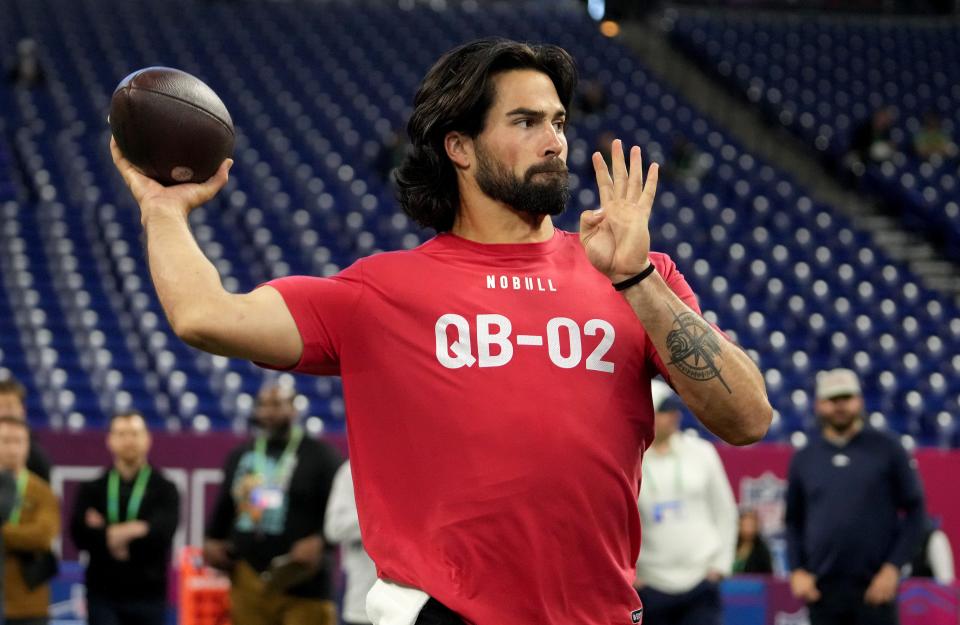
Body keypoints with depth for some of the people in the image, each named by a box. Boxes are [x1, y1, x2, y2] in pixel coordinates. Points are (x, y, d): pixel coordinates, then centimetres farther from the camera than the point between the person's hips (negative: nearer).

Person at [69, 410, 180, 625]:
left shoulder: (164, 490, 3)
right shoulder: (92, 490, 7)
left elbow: (162, 532, -14)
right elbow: (80, 534, -8)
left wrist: (104, 534, -13)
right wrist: (134, 531, -16)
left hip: (148, 597, 0)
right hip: (103, 596, 0)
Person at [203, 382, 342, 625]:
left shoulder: (319, 456, 0)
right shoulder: (240, 456, 18)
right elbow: (223, 507, 30)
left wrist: (320, 542, -20)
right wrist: (211, 539, 14)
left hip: (301, 582, -5)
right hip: (248, 581, 5)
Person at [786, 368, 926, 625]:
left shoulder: (887, 449, 2)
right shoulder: (804, 459, 11)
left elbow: (914, 510, 2)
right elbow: (794, 521, 16)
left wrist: (893, 568, -8)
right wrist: (797, 571, 1)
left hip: (874, 587, -3)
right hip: (823, 590, 3)